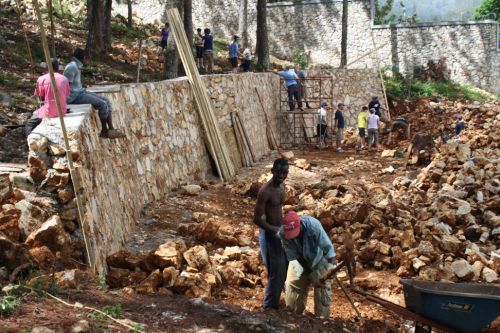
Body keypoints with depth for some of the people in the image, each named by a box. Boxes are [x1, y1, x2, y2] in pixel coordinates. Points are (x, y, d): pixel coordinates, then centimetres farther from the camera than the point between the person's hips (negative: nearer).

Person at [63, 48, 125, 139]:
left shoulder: (77, 66, 13)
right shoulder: (71, 67, -18)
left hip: (81, 92, 10)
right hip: (74, 96, -10)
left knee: (107, 102, 1)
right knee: (102, 104, -19)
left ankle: (111, 129, -7)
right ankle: (104, 130, -3)